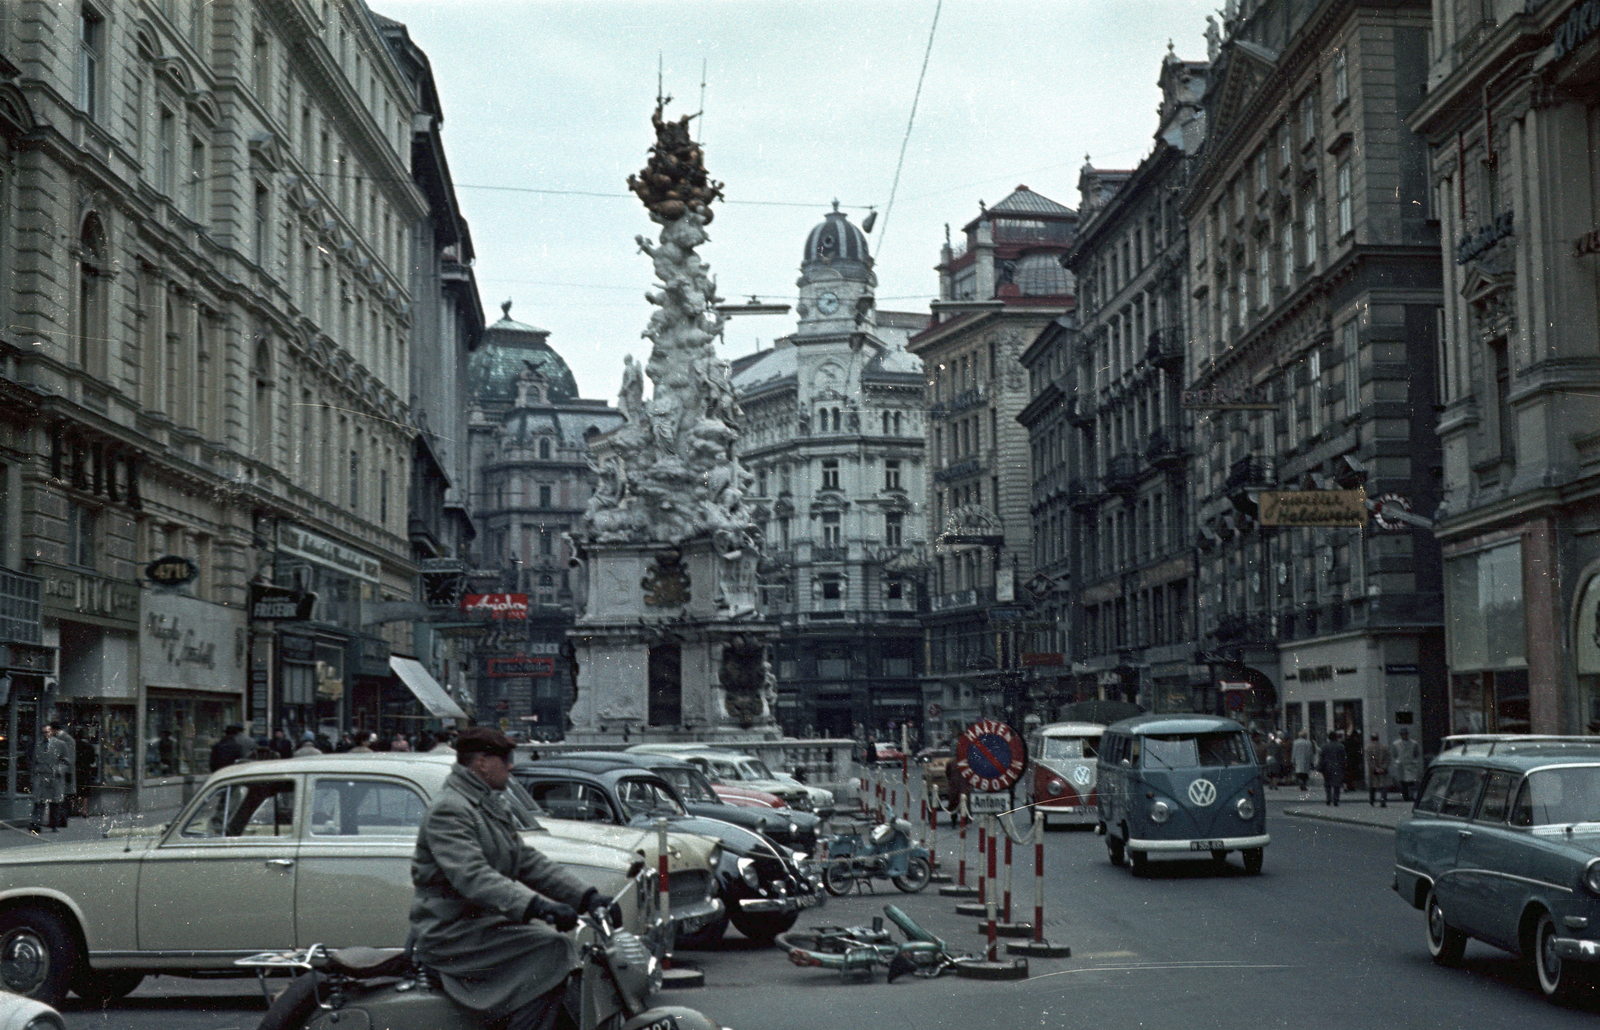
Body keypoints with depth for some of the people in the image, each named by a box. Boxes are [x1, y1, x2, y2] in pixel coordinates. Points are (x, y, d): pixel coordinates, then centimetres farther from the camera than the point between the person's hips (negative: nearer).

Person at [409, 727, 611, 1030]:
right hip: (450, 932, -10)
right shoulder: (448, 811, -16)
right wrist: (537, 906, -42)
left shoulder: (492, 806, 17)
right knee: (553, 951, -21)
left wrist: (587, 897, 3)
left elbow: (530, 862, 15)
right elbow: (472, 877, -30)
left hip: (487, 921, 10)